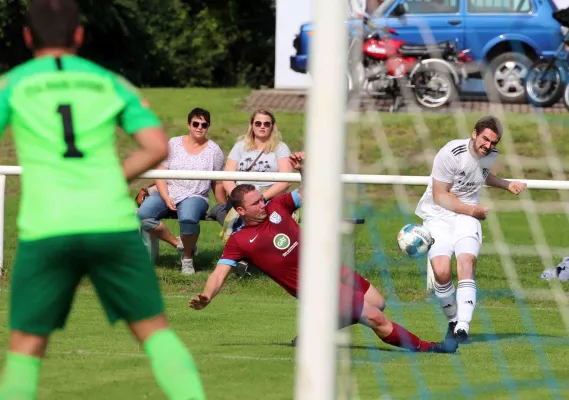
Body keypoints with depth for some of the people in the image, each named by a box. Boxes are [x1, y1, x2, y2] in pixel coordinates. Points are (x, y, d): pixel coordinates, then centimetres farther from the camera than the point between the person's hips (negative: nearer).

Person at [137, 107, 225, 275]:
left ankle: (187, 257, -11)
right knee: (143, 215, -28)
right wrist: (166, 198, -13)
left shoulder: (214, 150, 8)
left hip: (196, 197, -2)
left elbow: (218, 184, 11)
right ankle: (177, 243, -5)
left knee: (188, 218, -39)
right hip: (168, 193, 2)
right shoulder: (173, 144, 8)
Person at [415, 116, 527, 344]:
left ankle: (462, 328, -30)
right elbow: (440, 196, -14)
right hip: (438, 215, -4)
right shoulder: (451, 153, -18)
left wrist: (507, 185, 17)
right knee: (442, 271, -23)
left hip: (468, 216, 4)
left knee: (467, 263, -24)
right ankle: (453, 320, 3)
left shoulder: (491, 154, 4)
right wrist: (471, 210, -14)